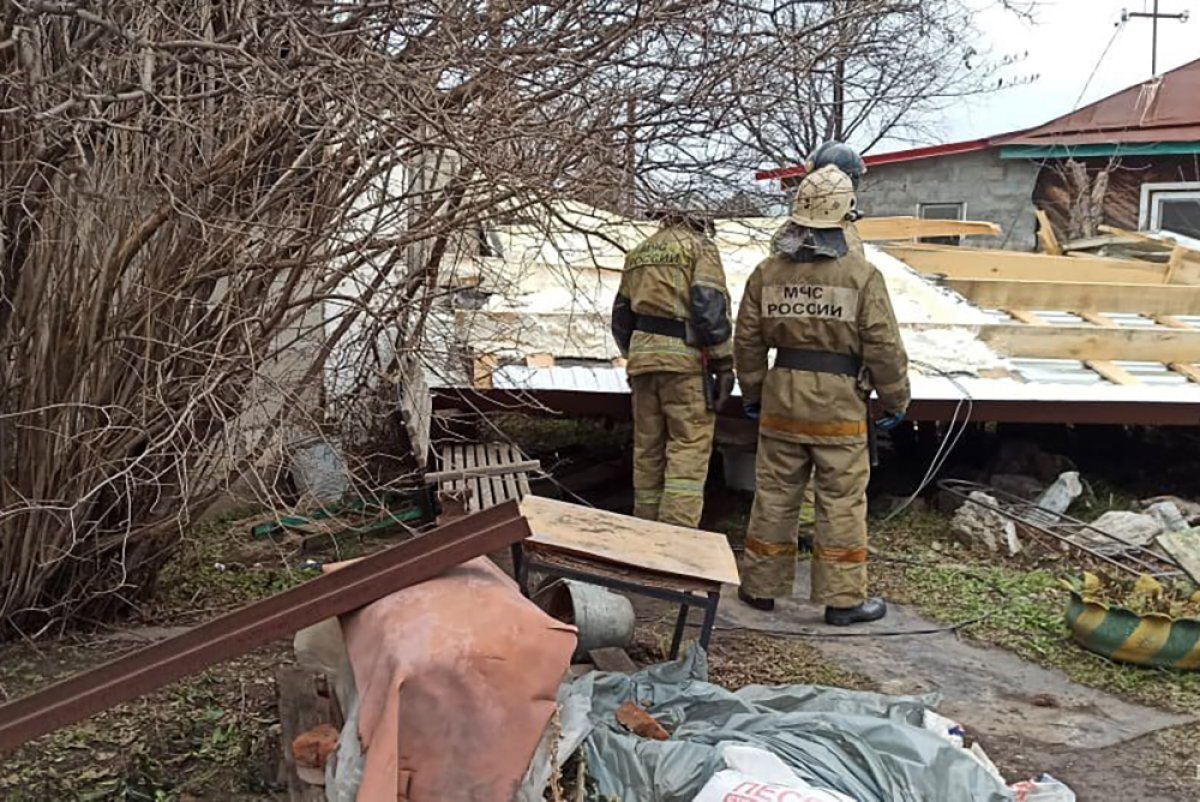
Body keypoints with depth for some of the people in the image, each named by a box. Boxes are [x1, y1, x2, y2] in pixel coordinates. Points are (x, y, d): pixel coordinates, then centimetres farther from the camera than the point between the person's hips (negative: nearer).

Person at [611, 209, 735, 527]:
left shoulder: (638, 253, 20)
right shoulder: (700, 247, 1)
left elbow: (621, 318, 21)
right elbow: (710, 308, -12)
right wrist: (724, 366, -8)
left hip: (642, 357, 6)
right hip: (686, 360, -6)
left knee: (647, 450, 12)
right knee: (689, 448, -5)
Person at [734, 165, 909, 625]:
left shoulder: (768, 272, 3)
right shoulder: (861, 275, -9)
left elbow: (747, 340, 8)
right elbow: (884, 347, -8)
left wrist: (752, 393, 20)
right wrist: (896, 400, 5)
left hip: (782, 400, 4)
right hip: (839, 405, -4)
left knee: (774, 496, 12)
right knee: (842, 503, 4)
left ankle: (761, 586, 21)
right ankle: (843, 598, 11)